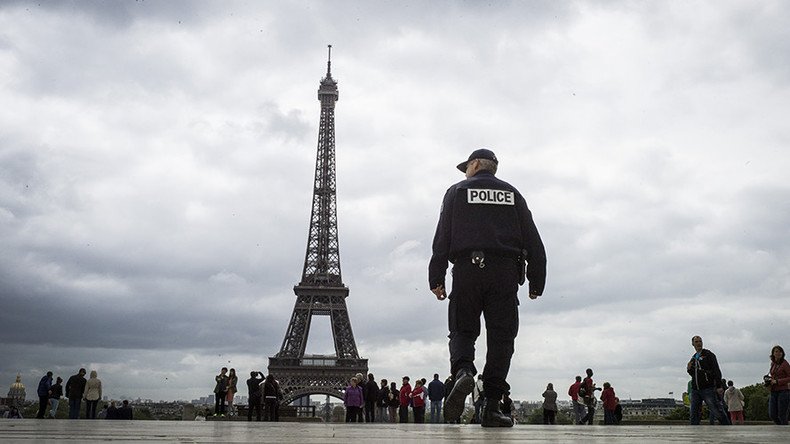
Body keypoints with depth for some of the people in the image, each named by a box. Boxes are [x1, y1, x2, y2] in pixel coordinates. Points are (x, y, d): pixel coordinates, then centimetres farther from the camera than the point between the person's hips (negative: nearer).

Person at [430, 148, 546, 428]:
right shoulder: (512, 194, 18)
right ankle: (492, 407, -3)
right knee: (500, 337, 2)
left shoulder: (457, 192, 11)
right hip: (505, 272, 1)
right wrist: (536, 281, 13)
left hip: (467, 269, -1)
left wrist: (436, 279, 0)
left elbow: (442, 238, 1)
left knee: (462, 331, 7)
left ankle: (463, 372, -24)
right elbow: (533, 241, 12)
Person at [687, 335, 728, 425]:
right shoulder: (693, 358, 19)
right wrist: (689, 369, 4)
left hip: (707, 389, -6)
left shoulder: (708, 354, 0)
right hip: (695, 390, 6)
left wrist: (719, 386, -17)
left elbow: (716, 371, -7)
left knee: (716, 412, -7)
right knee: (694, 416, 3)